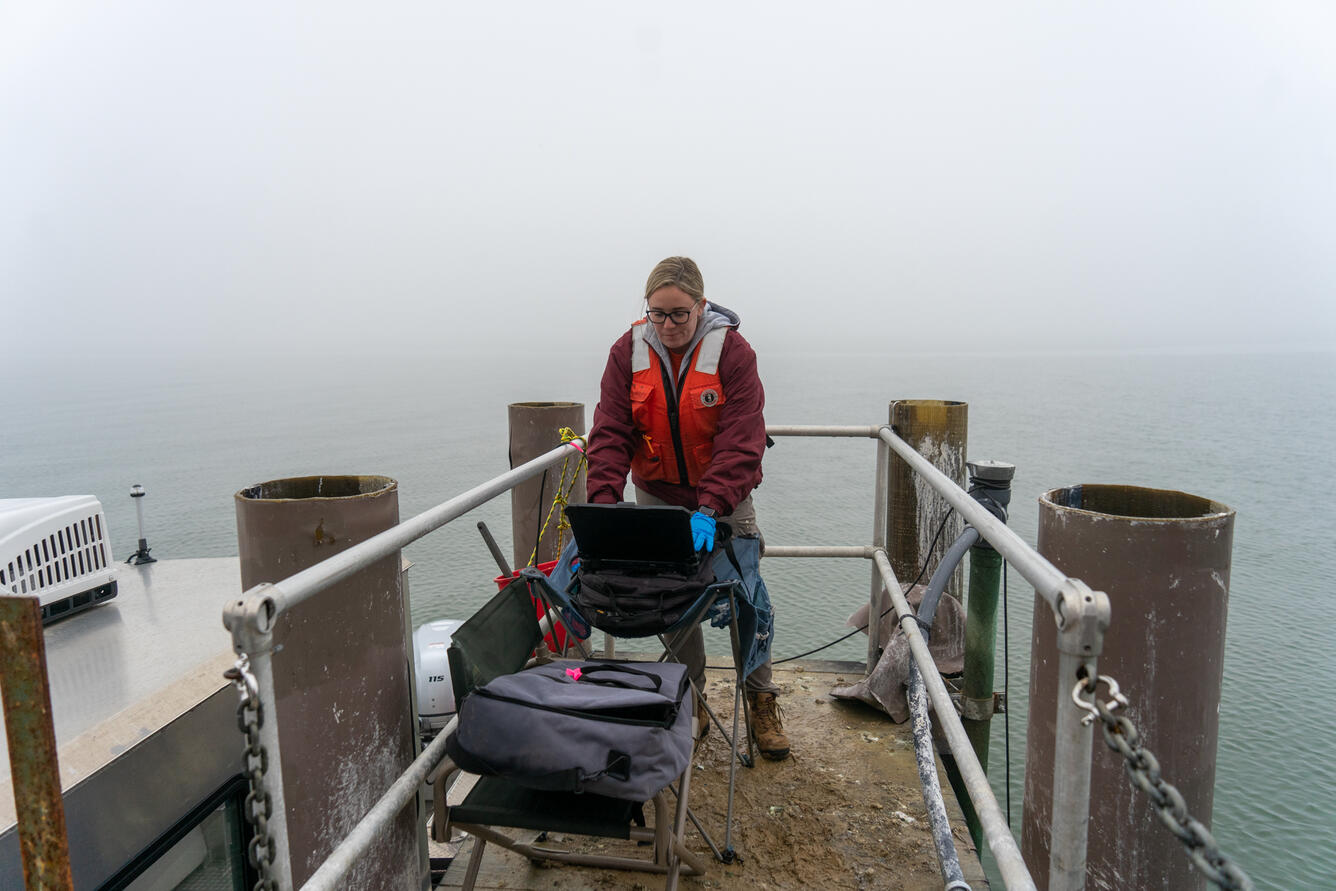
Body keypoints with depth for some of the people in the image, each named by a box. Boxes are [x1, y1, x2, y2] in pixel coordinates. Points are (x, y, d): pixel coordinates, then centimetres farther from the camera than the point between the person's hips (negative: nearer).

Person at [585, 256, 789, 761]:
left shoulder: (732, 352, -17)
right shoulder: (629, 351, -8)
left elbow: (740, 441, -23)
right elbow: (611, 431, -12)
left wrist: (709, 510, -34)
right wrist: (604, 502, -25)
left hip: (723, 496, -2)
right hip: (658, 495, 2)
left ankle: (762, 703, 19)